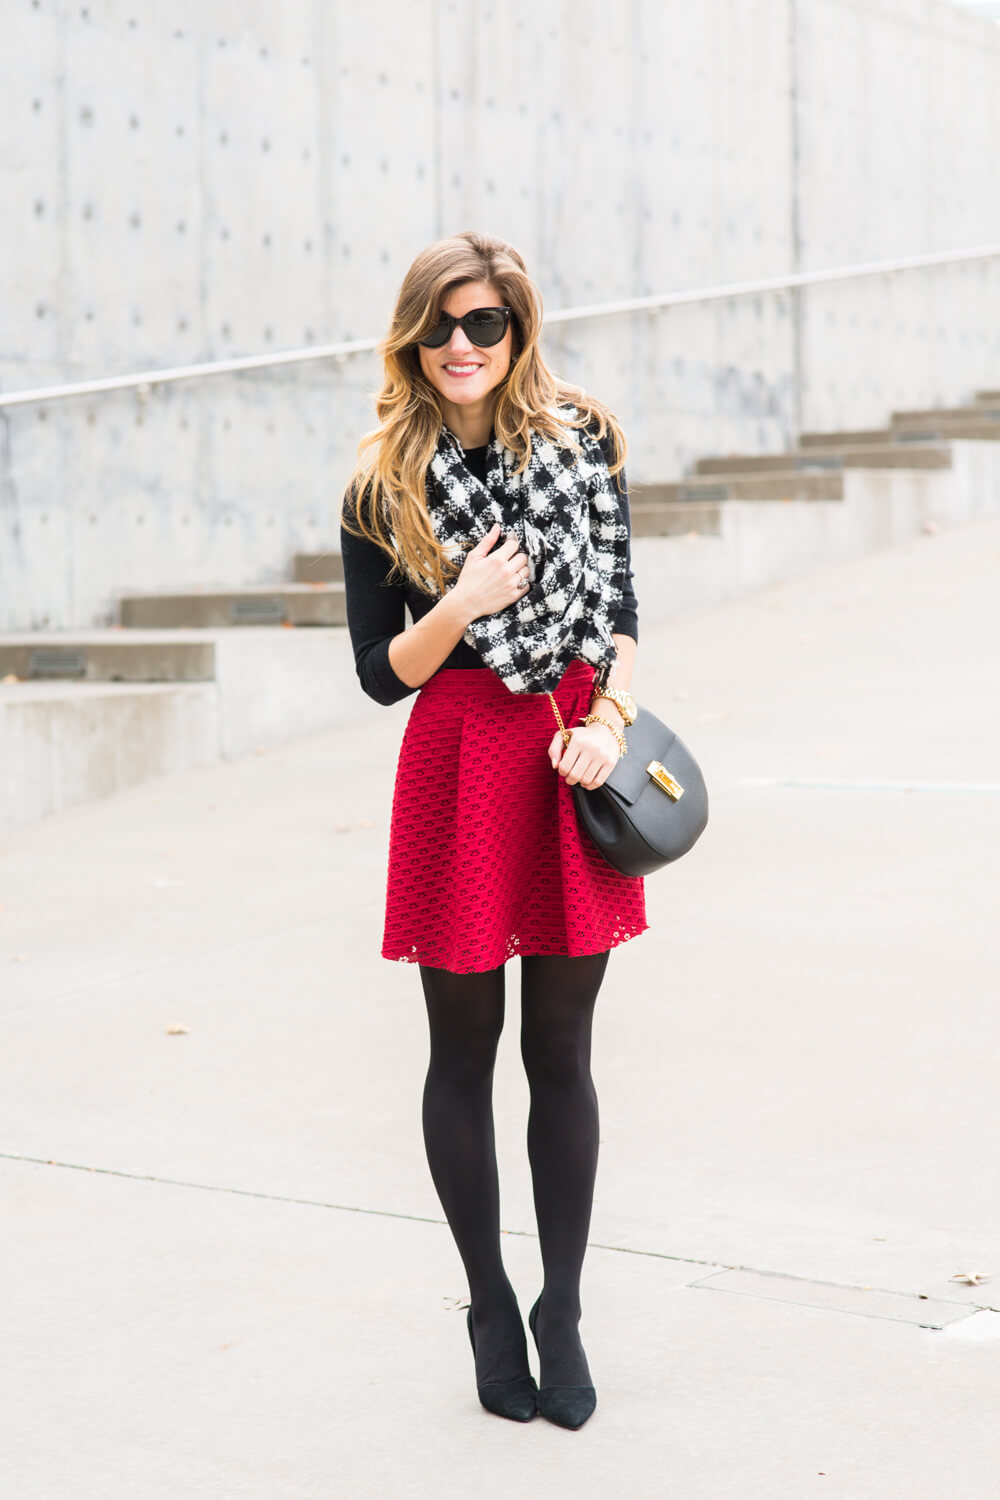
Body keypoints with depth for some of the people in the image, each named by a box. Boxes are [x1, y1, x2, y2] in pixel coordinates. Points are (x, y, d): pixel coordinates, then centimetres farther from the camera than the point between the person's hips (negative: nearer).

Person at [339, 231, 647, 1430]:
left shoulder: (582, 441, 5)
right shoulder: (385, 485, -1)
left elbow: (618, 604, 11)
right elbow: (381, 673, 0)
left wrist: (609, 716, -6)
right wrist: (462, 606, -18)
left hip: (577, 755, 2)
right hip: (460, 758, -1)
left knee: (559, 1052, 8)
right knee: (465, 1053, 7)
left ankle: (562, 1311, 22)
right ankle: (488, 1303, 25)